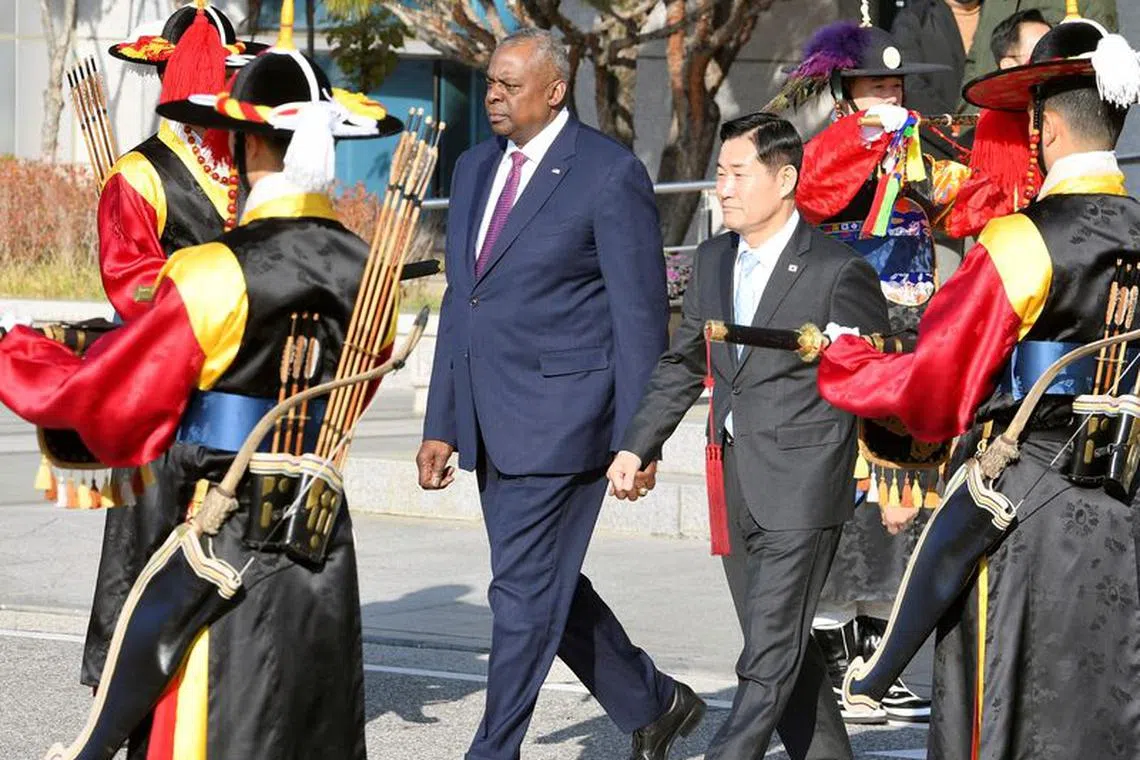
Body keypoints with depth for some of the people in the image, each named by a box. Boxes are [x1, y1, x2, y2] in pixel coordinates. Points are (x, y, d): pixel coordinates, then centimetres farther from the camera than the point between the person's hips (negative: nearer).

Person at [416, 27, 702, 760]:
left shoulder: (610, 174, -10)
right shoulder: (476, 167, 13)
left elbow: (640, 311, -10)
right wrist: (441, 424, 14)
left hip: (561, 415, -8)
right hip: (491, 419, 8)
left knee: (525, 588, -5)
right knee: (545, 584, 14)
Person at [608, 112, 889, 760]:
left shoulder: (837, 271, -9)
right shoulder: (714, 260, 11)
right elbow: (683, 364, 20)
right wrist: (638, 446, 12)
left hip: (801, 490, -8)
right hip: (736, 488, 8)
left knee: (771, 656, -9)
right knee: (780, 646, 13)